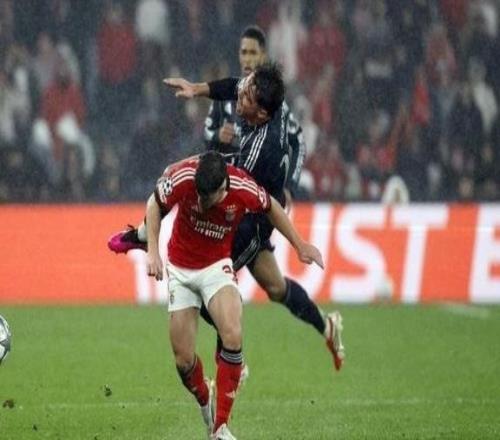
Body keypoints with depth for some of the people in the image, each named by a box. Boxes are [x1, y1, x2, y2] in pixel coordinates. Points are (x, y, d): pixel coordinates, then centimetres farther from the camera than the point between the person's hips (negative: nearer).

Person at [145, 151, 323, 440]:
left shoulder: (243, 188, -24)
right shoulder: (182, 177, -25)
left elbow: (271, 208, -1)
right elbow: (155, 205, -4)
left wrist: (300, 245, 7)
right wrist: (153, 251, -12)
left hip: (217, 266, -1)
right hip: (181, 269, 1)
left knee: (233, 336, -26)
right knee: (183, 359, -1)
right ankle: (205, 399, 35)